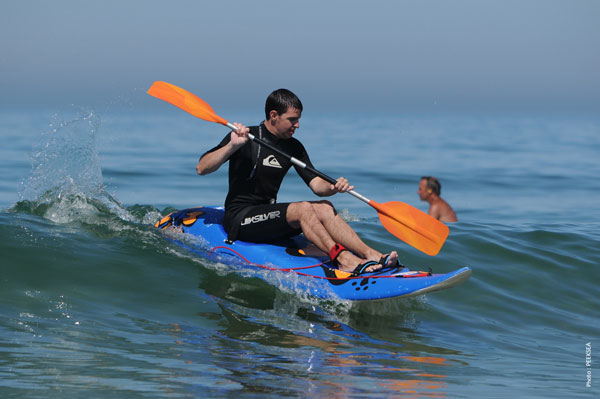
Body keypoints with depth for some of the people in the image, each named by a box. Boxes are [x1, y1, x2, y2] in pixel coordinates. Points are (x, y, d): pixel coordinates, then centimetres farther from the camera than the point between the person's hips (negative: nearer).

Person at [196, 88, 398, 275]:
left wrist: (333, 187, -19)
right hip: (239, 219, -7)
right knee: (303, 208, -29)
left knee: (324, 207, -17)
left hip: (269, 217, 7)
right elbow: (201, 168, -14)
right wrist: (232, 146, -27)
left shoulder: (294, 147, 10)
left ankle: (371, 255, -31)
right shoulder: (245, 137, -8)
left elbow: (317, 184, 4)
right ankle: (343, 259, -41)